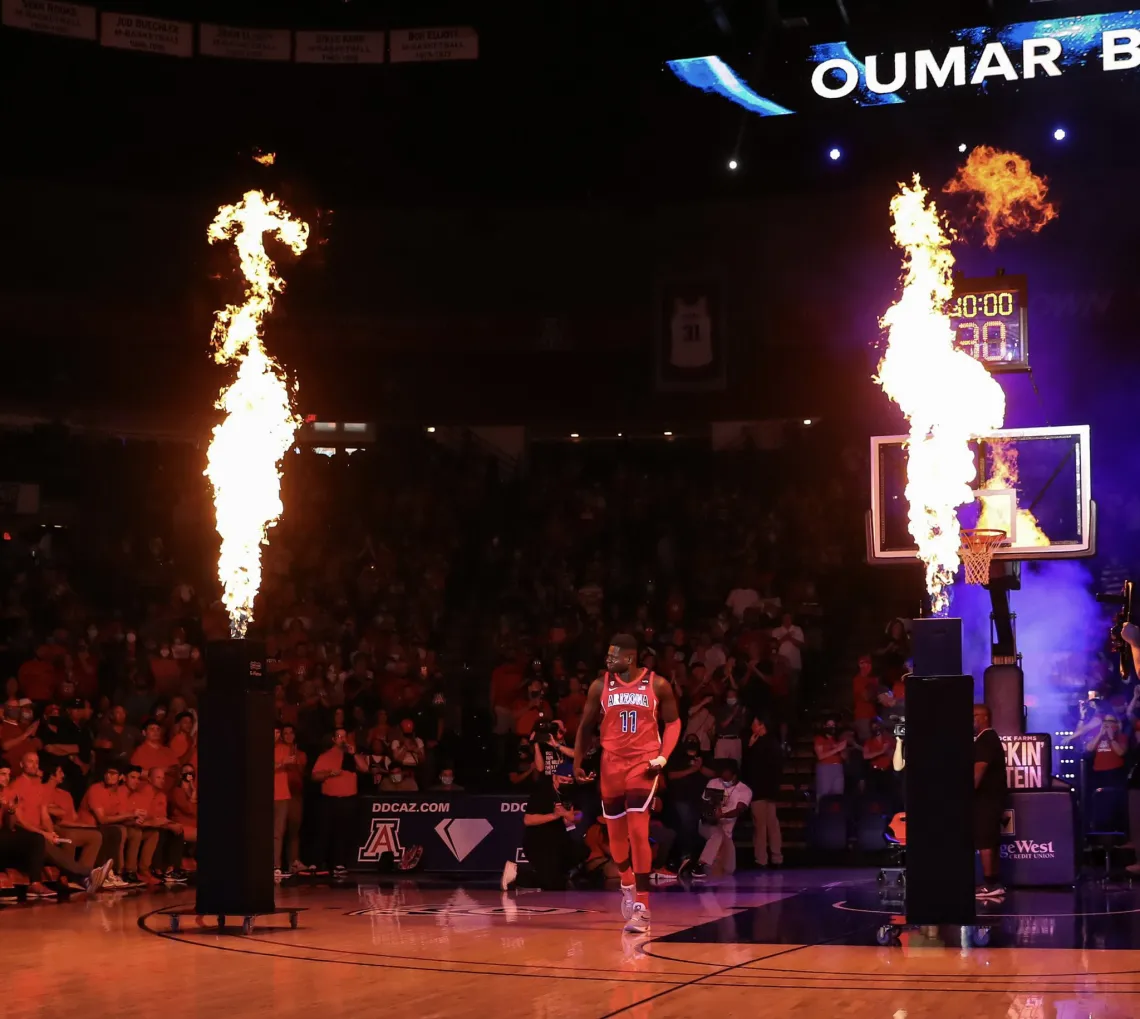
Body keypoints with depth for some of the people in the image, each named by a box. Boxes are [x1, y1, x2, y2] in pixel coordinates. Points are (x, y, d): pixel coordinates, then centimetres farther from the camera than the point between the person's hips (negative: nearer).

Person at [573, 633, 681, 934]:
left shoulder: (657, 684, -5)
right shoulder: (600, 685, 1)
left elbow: (673, 721, 4)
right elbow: (587, 725, 11)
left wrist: (663, 756, -9)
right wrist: (577, 761, 6)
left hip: (643, 762, -3)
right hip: (612, 763, 3)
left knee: (638, 831, -15)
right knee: (616, 834, 10)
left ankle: (642, 908, -13)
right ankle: (628, 885, 40)